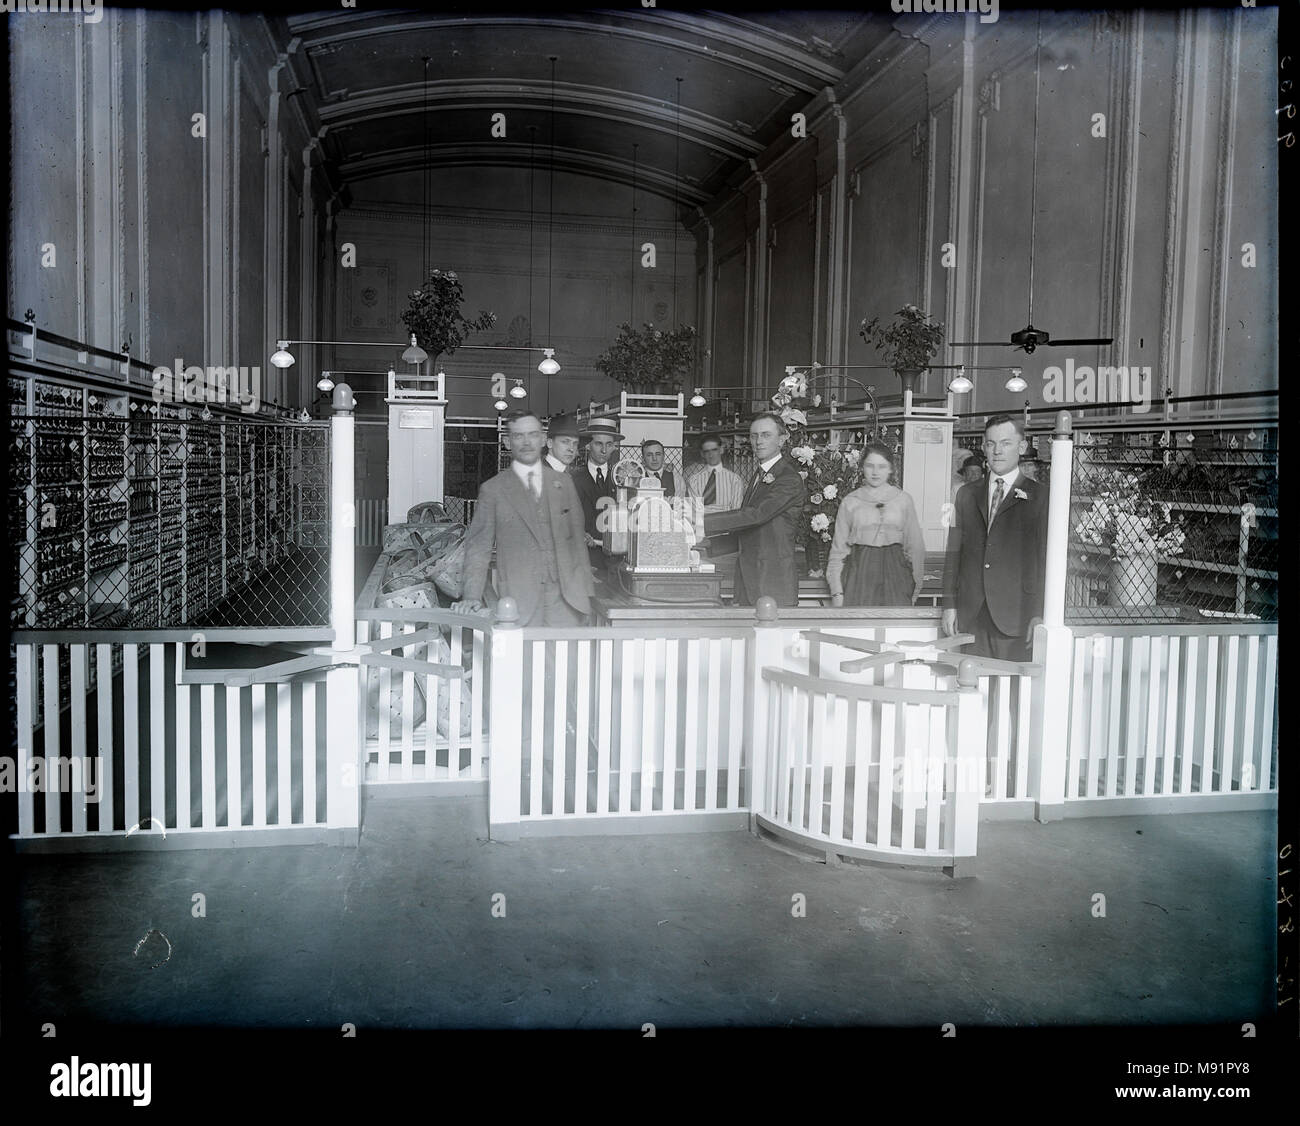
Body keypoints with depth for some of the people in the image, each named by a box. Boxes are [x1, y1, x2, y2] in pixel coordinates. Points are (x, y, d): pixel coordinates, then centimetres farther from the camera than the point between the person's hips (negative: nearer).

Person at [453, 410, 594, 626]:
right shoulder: (492, 490, 4)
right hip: (519, 604, -2)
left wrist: (585, 590, 8)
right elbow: (478, 547, 3)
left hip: (567, 600, 2)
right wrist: (472, 597, -8)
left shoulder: (564, 482, 14)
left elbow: (577, 539, 14)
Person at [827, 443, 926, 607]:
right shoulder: (850, 502, 6)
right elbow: (838, 549, 7)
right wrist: (836, 591, 1)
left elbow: (915, 546, 11)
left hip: (893, 574, 0)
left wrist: (915, 587, 7)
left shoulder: (903, 500, 8)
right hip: (858, 573, 0)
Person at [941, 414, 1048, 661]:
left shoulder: (1038, 497, 2)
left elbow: (1044, 560, -2)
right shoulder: (967, 494, 14)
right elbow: (954, 552, 13)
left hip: (1014, 614, -3)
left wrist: (1038, 615, -8)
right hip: (971, 617, 3)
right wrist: (950, 604, 5)